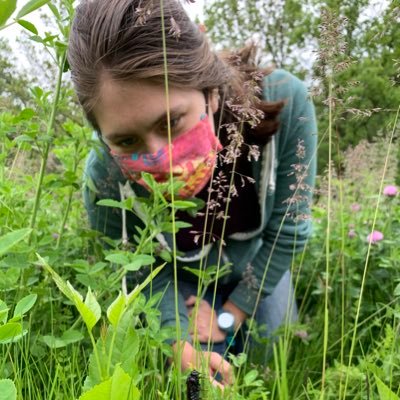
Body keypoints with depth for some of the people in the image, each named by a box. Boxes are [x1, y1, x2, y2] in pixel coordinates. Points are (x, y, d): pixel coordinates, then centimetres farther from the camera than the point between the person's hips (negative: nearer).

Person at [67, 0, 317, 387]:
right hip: (180, 279, -1)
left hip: (259, 266, 1)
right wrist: (181, 339, -31)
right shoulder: (107, 177, -37)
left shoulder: (283, 103, -38)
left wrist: (231, 314, -13)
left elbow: (287, 232, -23)